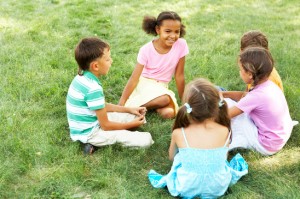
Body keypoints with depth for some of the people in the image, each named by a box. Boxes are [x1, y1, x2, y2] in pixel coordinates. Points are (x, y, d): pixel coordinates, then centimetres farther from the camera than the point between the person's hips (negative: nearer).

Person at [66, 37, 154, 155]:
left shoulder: (83, 77, 1)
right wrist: (132, 124, -6)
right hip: (90, 133, -9)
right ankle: (96, 143, -6)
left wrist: (129, 109, 11)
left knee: (137, 116, 16)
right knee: (146, 139, -15)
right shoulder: (93, 88, -28)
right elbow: (105, 125, -20)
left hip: (88, 124, 9)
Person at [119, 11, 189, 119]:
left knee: (169, 113, -27)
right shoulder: (146, 50, -17)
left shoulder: (181, 45, -13)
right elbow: (134, 79, -17)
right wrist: (121, 104, -22)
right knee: (165, 99, -34)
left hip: (161, 87, 3)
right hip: (144, 83, -3)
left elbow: (179, 75, -4)